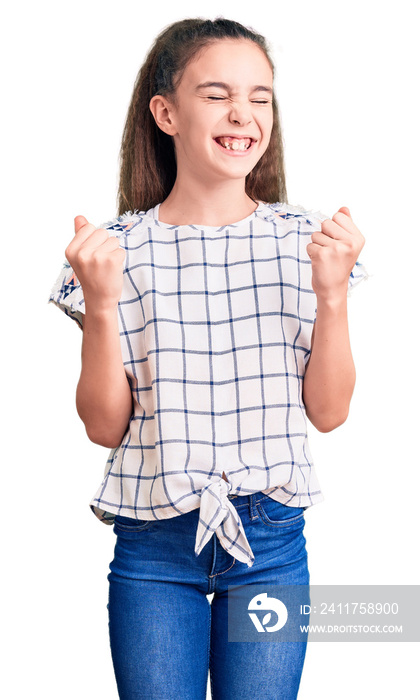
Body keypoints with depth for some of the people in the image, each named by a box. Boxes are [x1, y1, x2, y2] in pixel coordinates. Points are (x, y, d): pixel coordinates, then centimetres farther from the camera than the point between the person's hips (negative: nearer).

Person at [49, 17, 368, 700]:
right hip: (154, 547, -1)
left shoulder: (301, 238, 0)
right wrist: (101, 306, -15)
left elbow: (328, 412, 1)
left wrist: (332, 294, -12)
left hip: (272, 542, 1)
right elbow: (105, 426, -2)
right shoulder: (122, 247, -3)